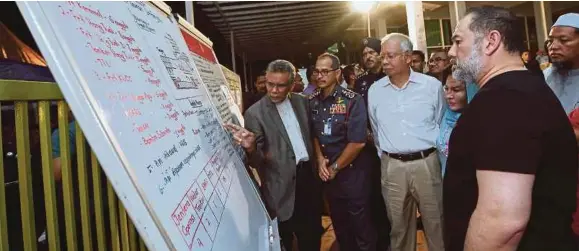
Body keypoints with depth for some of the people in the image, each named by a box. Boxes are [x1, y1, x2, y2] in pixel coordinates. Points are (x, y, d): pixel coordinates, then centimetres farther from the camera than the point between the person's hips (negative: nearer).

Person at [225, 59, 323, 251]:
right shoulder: (255, 113, -11)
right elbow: (257, 161, -15)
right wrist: (250, 148, -33)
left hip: (310, 174, 4)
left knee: (313, 232, 17)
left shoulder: (302, 102, 2)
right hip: (284, 184, -4)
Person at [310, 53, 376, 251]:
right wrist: (320, 160, -3)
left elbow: (357, 142, -17)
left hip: (352, 172, -5)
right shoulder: (311, 101, 1)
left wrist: (335, 168, -10)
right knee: (339, 224, 20)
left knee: (361, 225, 7)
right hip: (327, 174, 5)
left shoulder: (352, 101, -14)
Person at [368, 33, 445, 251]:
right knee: (399, 226, 15)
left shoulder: (432, 85, -4)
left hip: (426, 163, -2)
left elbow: (442, 125, 6)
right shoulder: (374, 90, 3)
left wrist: (436, 155, 7)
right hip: (392, 167, 2)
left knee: (436, 224, 10)